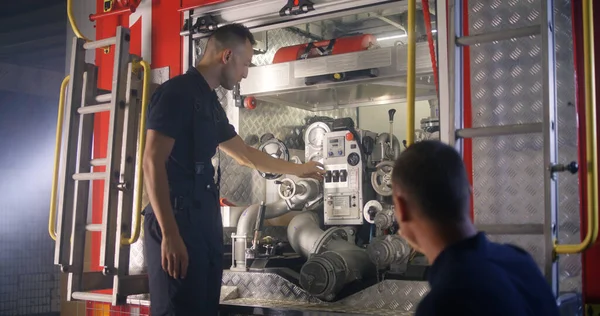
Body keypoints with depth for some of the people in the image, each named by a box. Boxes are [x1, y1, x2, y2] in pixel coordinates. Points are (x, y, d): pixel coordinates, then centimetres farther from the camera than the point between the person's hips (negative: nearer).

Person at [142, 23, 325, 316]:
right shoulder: (176, 92, -9)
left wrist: (298, 169, 41)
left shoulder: (211, 103, 19)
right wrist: (170, 234, -23)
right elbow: (152, 163, -17)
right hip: (176, 220, -9)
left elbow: (246, 155, 32)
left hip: (205, 221, 9)